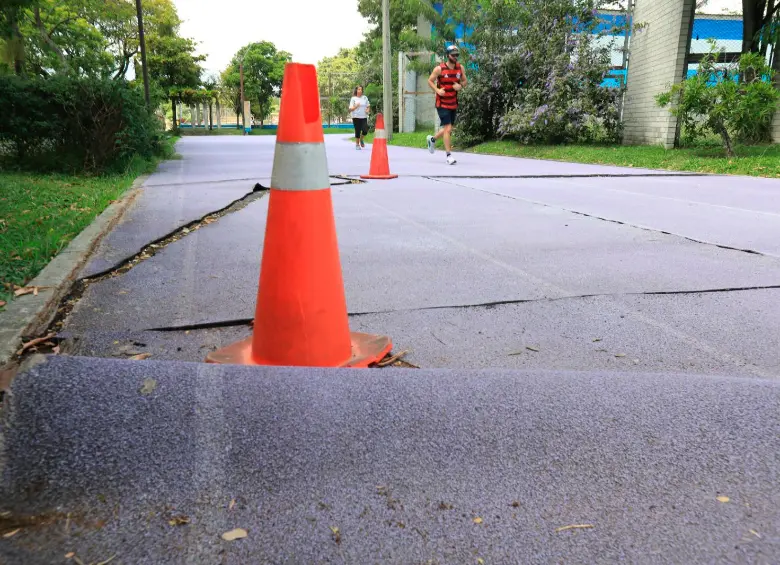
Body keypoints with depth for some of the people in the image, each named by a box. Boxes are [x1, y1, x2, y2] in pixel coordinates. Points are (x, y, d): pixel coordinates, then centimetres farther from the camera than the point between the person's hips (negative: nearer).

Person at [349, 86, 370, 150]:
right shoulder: (353, 98, 1)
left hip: (364, 117, 2)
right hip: (356, 117, -2)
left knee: (365, 130, -12)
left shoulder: (365, 98, 9)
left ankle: (361, 140, 19)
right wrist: (356, 106, -20)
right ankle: (357, 144, 16)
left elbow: (368, 106, 19)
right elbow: (350, 109, -3)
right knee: (357, 131, 0)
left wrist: (367, 110, -3)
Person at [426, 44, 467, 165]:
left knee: (448, 129, 14)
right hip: (442, 104, -6)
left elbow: (464, 81, 15)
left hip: (453, 104, 6)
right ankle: (449, 155, -7)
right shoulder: (439, 69, -9)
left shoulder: (460, 68, 4)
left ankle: (432, 139, 42)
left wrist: (460, 86, -8)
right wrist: (437, 90, -17)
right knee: (448, 128, -13)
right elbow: (430, 81, -1)